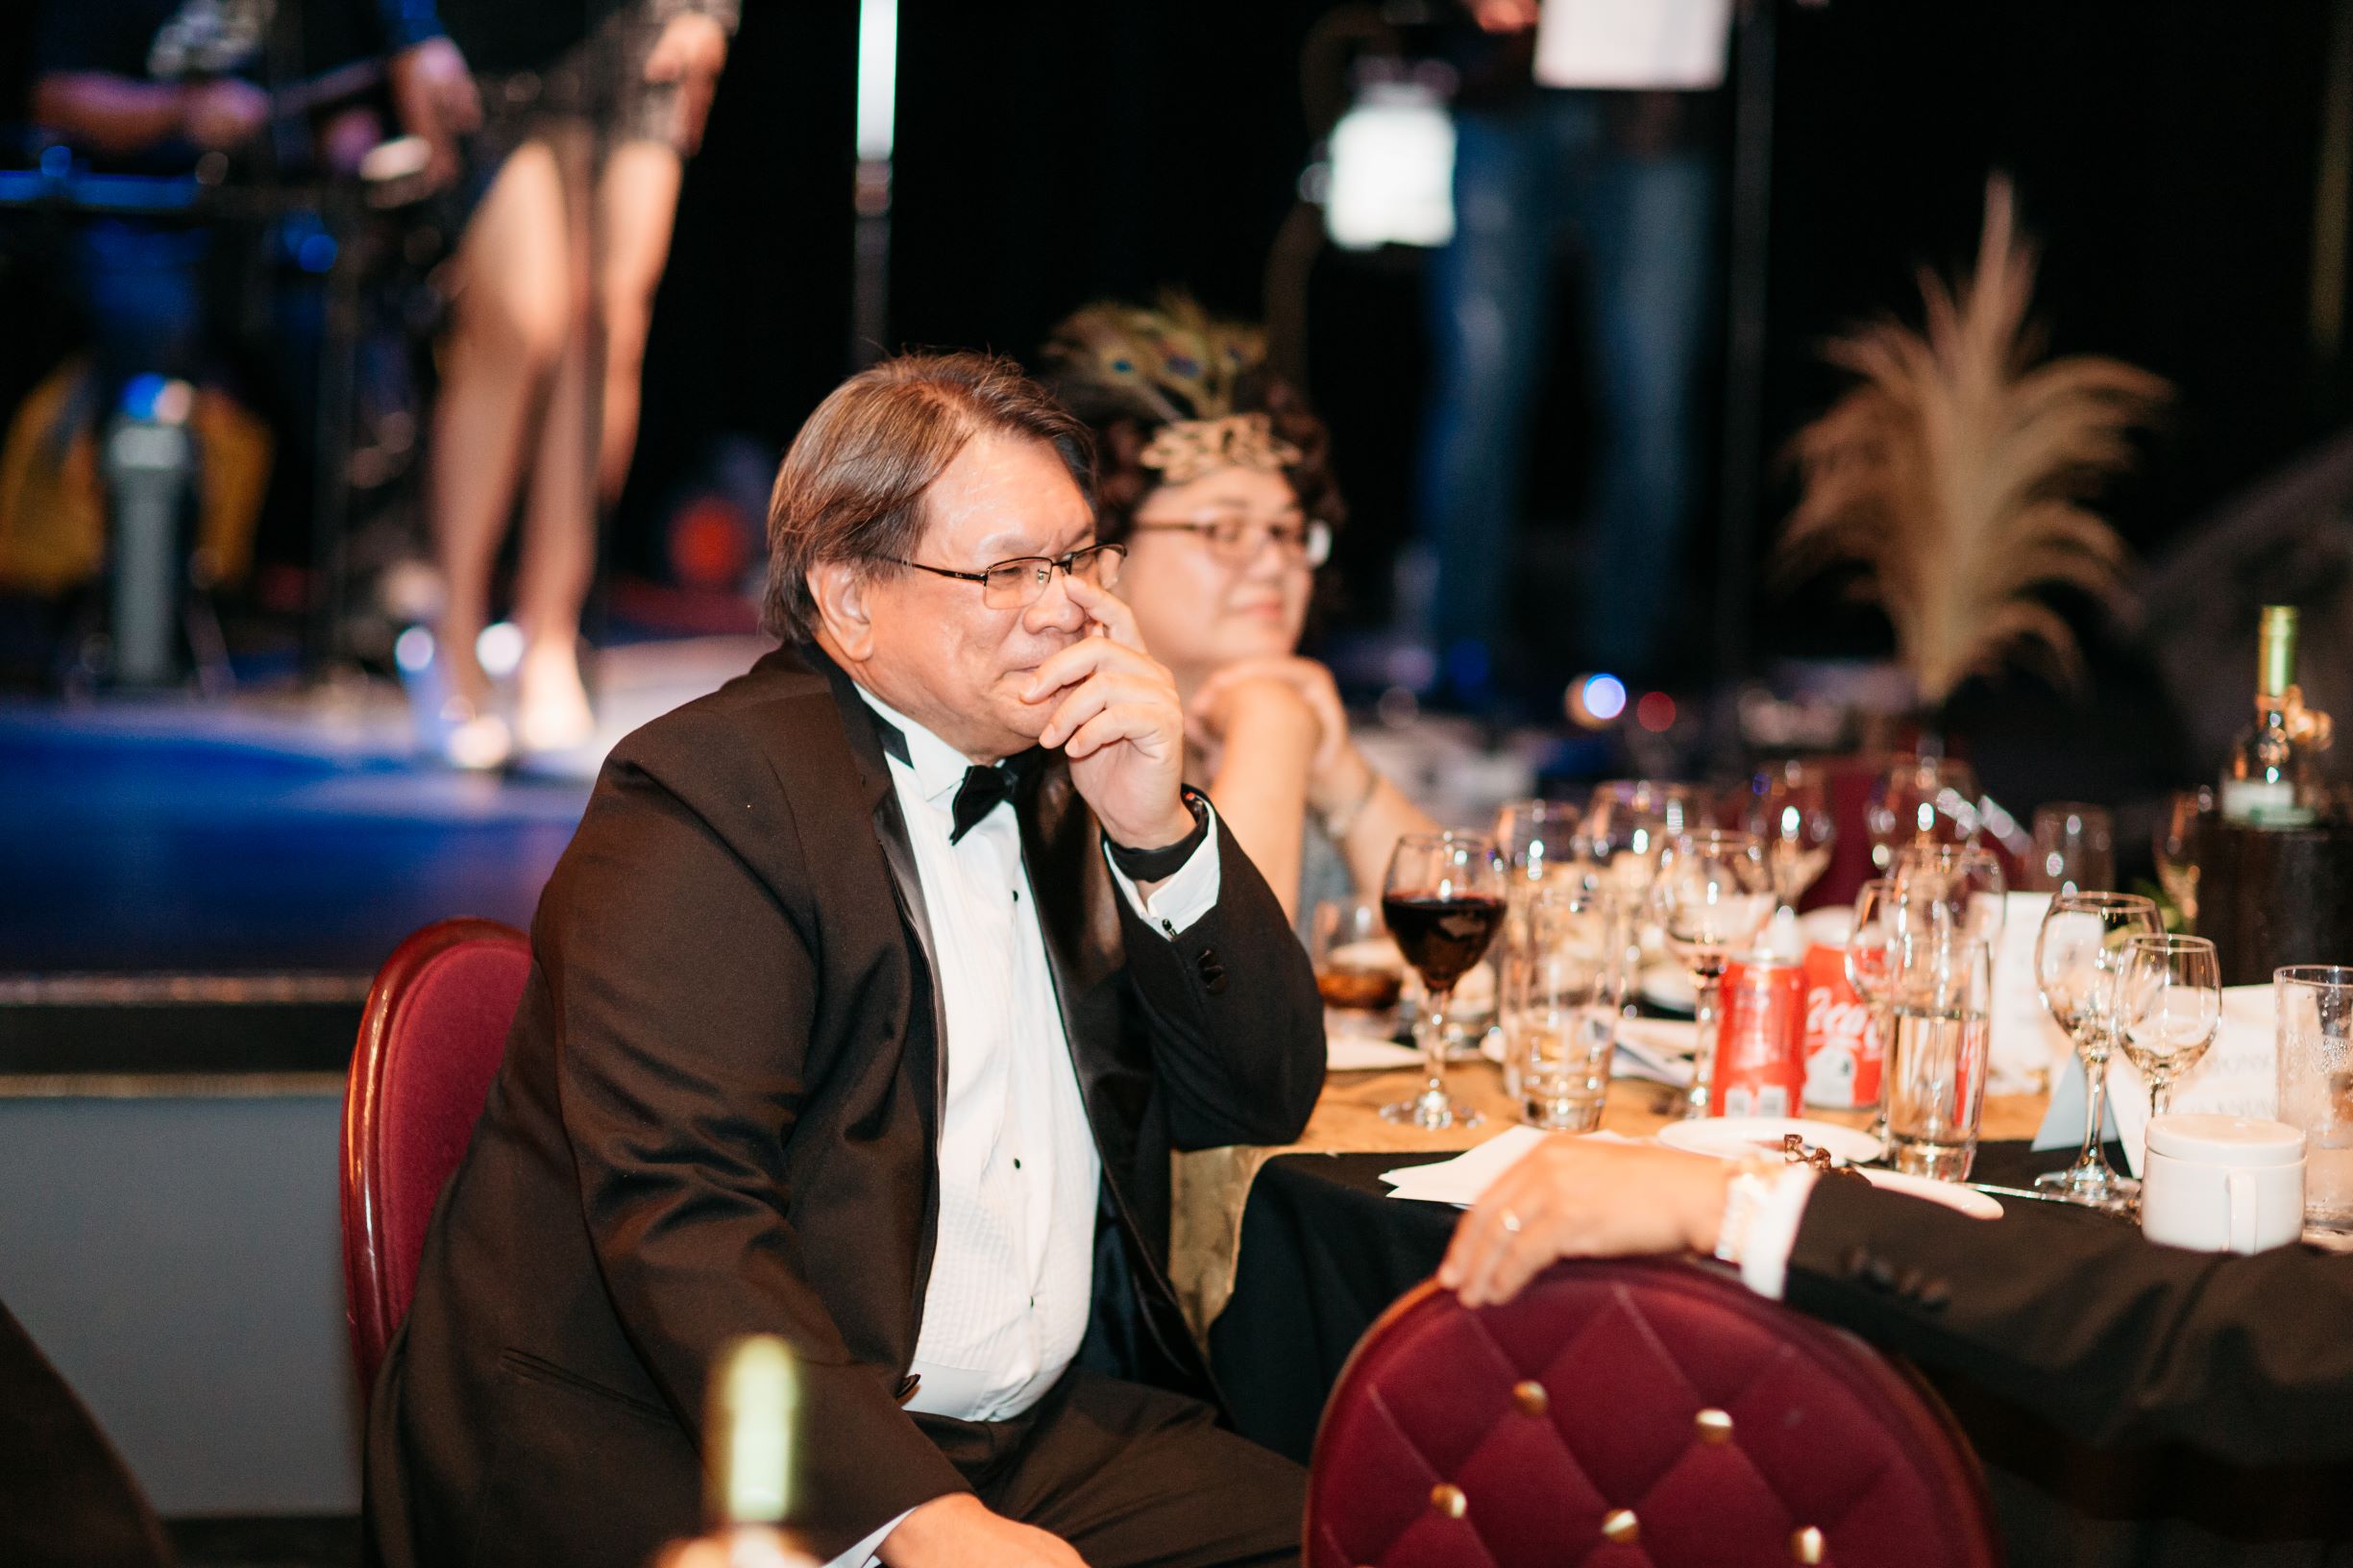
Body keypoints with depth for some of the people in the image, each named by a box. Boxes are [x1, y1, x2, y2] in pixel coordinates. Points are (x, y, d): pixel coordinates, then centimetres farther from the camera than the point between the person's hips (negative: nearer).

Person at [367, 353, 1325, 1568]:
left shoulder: (1060, 779, 13)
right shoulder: (709, 797, -10)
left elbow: (1263, 1101, 12)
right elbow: (676, 1220, -20)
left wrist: (1160, 831, -3)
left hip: (1032, 1442, 7)